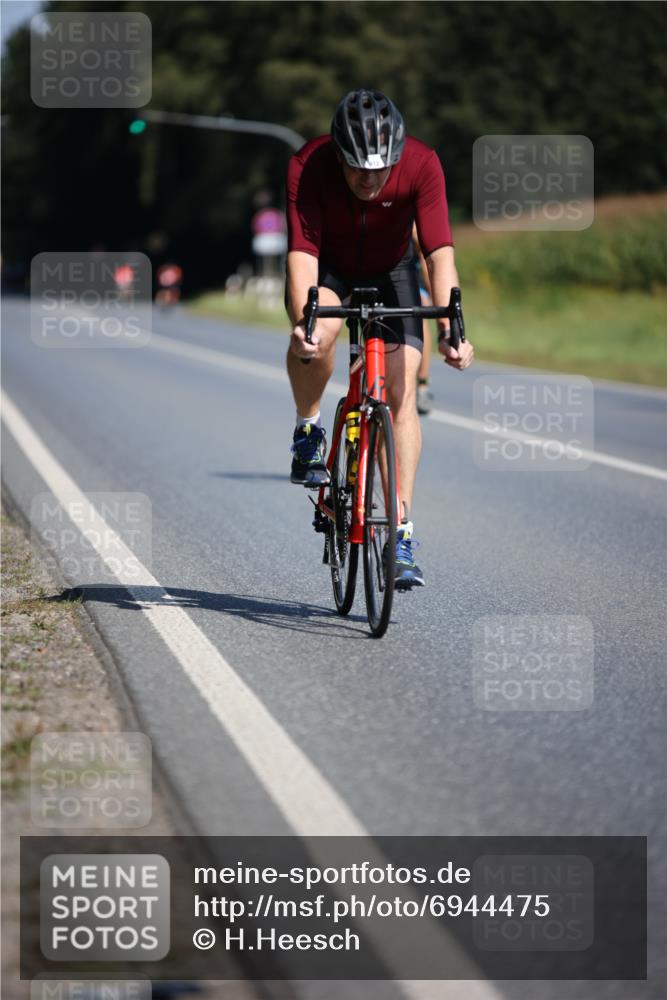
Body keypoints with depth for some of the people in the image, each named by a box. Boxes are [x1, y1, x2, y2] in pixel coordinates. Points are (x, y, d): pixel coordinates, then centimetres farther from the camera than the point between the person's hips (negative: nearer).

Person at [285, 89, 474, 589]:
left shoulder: (422, 164, -30)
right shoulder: (308, 167, -32)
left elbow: (440, 252, -34)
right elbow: (302, 252, -38)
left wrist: (450, 328, -47)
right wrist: (303, 320, -55)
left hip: (391, 271, 1)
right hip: (327, 270, -1)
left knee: (401, 393, -14)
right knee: (321, 330, -35)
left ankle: (401, 533, -10)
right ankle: (308, 429, -7)